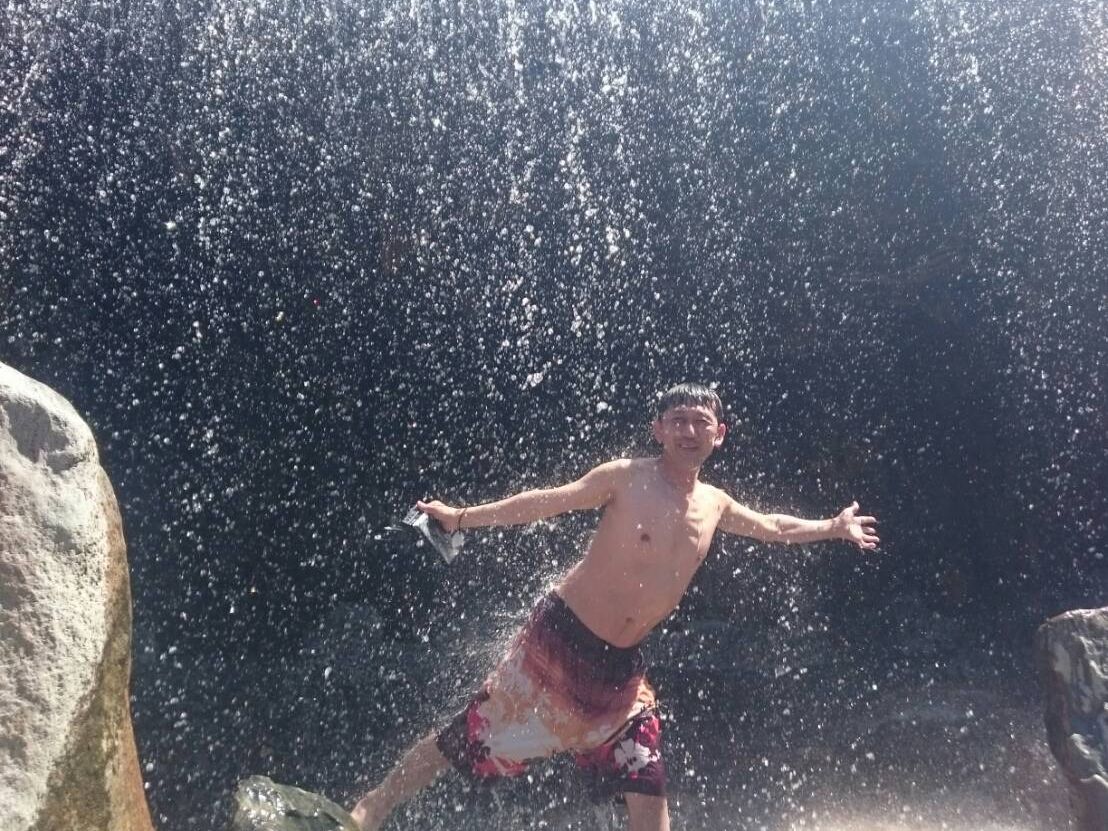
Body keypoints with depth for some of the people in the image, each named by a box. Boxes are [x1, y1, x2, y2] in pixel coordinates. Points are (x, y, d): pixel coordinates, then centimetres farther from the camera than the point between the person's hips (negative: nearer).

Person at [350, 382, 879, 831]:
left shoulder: (714, 505, 6)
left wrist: (833, 528, 29)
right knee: (474, 738, 1)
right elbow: (549, 501, -13)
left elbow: (773, 528, 25)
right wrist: (462, 517, -18)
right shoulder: (627, 478, -11)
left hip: (620, 667, 5)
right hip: (558, 638, -5)